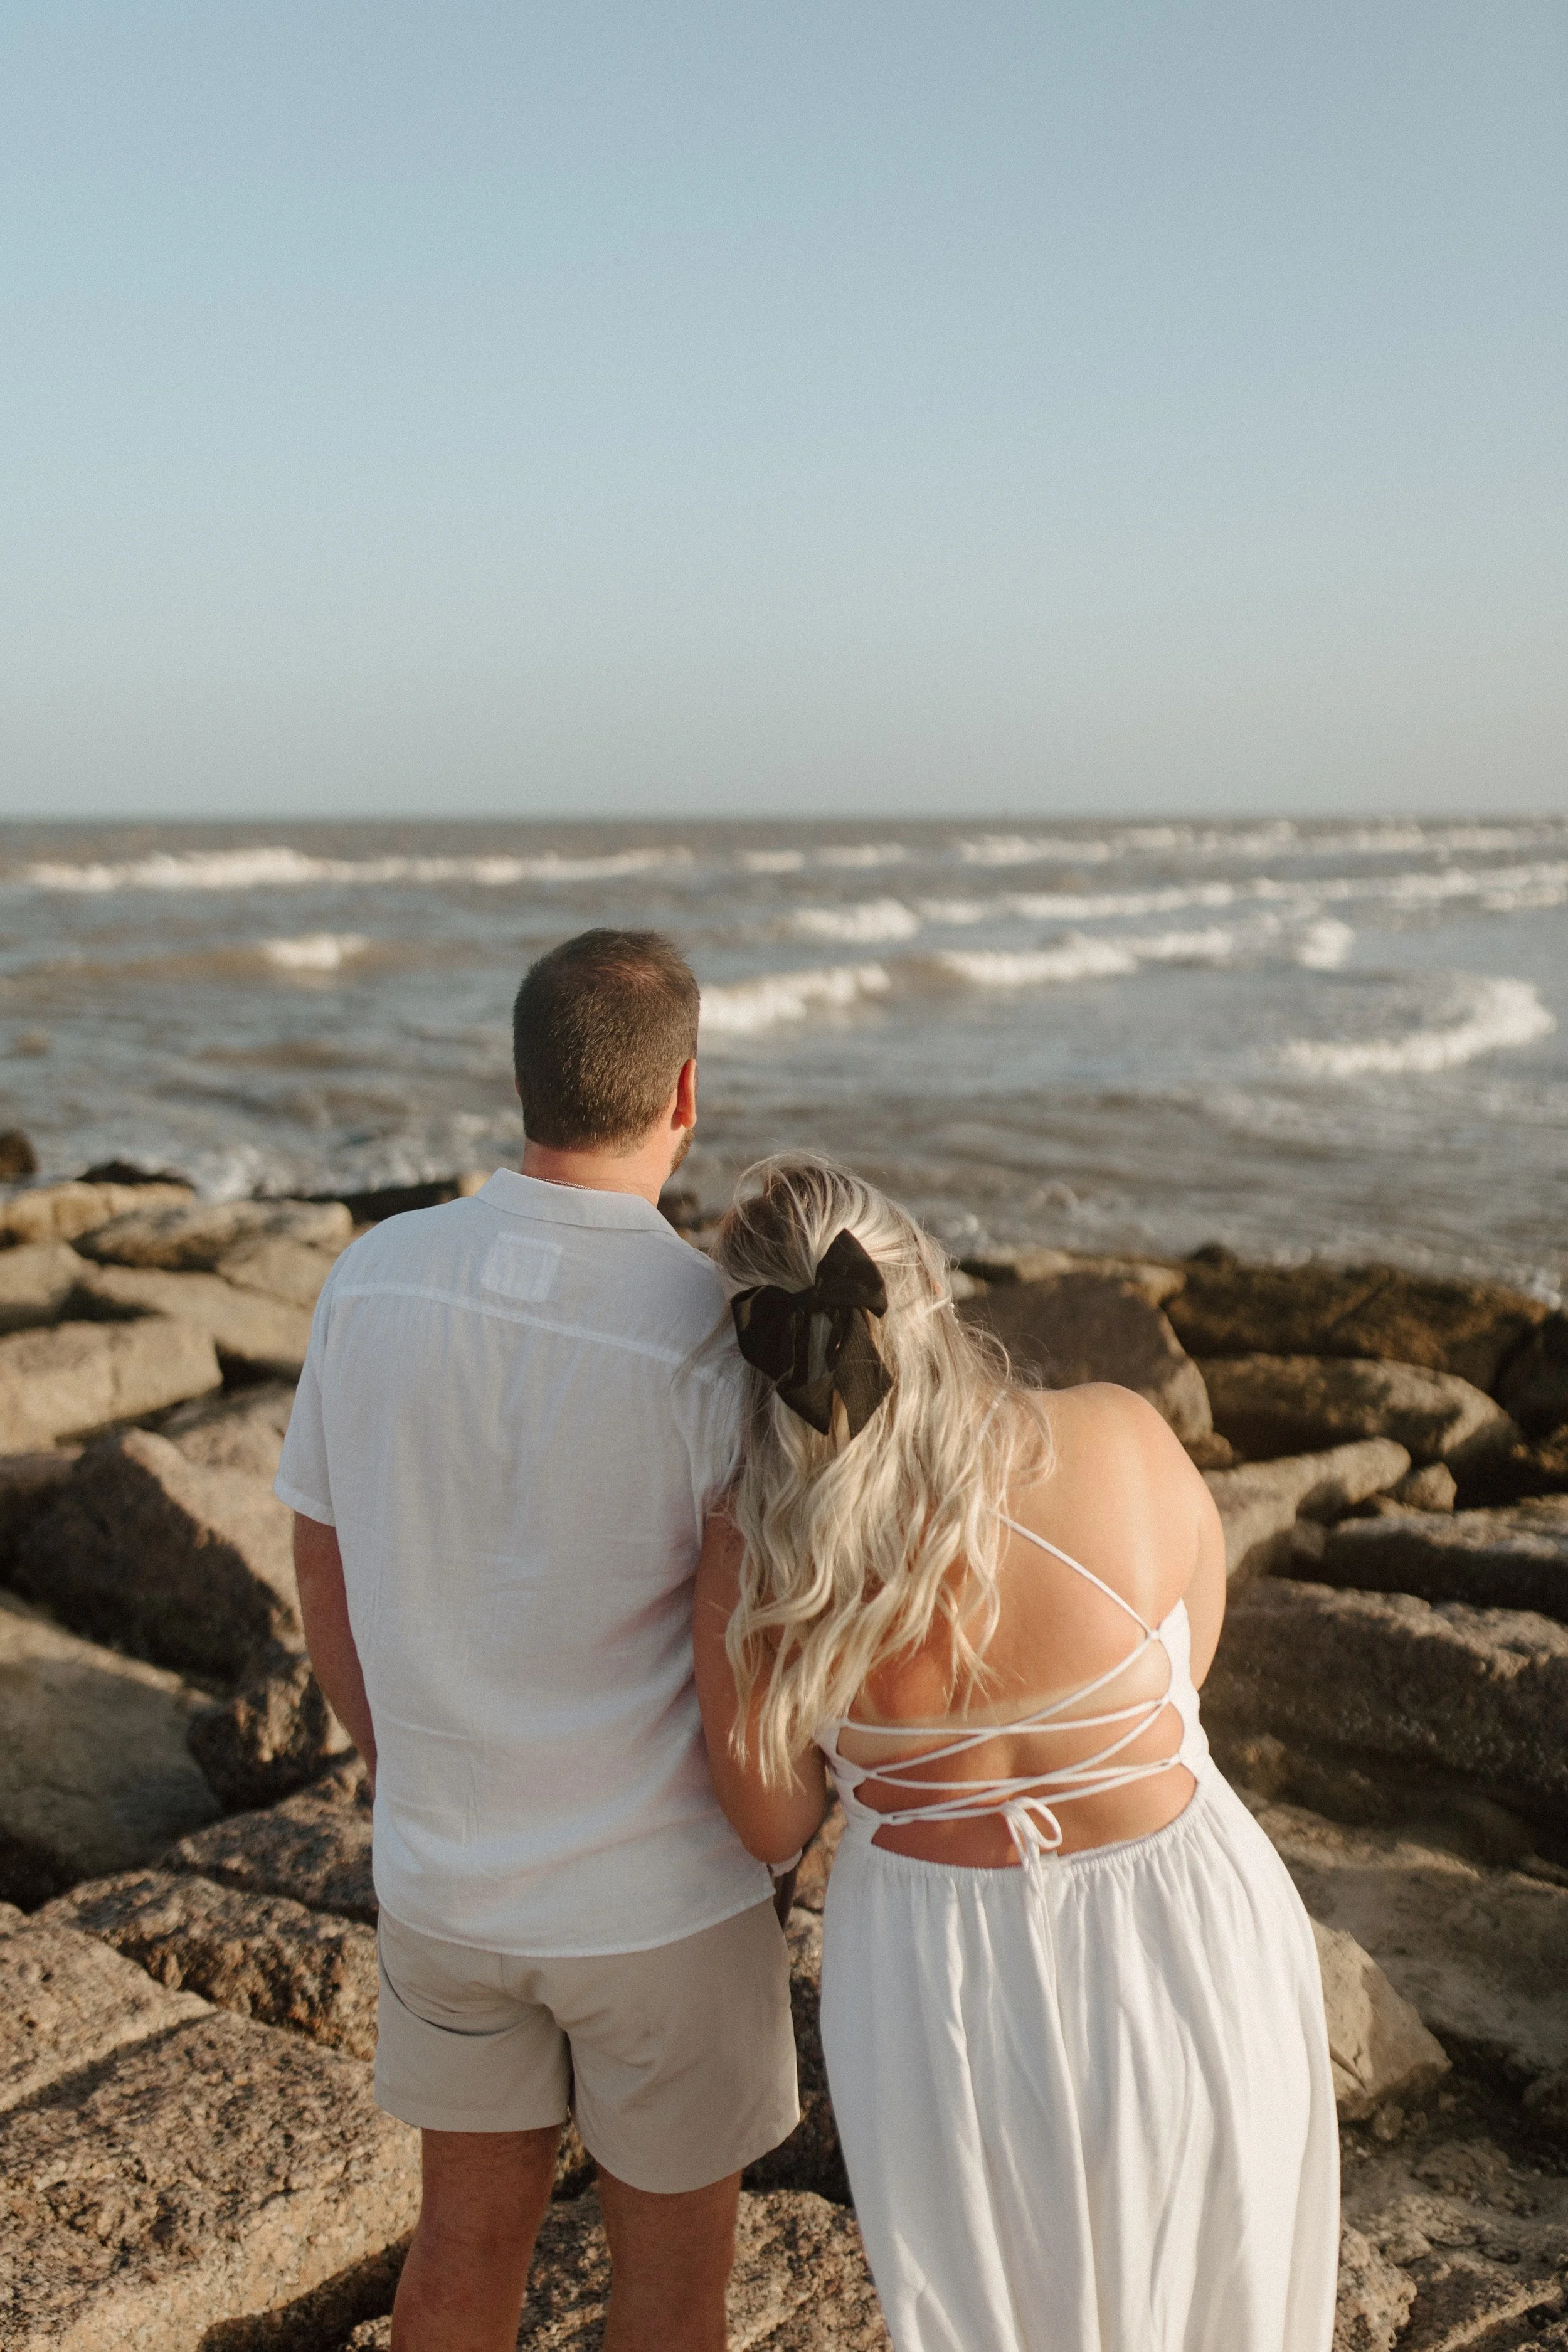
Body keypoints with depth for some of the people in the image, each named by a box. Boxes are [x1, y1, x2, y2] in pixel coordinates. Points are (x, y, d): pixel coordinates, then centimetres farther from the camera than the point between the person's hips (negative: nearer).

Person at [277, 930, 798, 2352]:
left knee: (473, 2229, 25)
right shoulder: (720, 1337, -25)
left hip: (446, 1873, 5)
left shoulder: (376, 1277, -11)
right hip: (660, 1891, -4)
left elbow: (325, 1581, 0)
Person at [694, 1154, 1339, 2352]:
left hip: (940, 1983, 0)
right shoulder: (1125, 1440, -21)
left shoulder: (752, 1564, -21)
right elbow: (1190, 1650, -1)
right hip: (1180, 1946, 0)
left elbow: (772, 1823, -5)